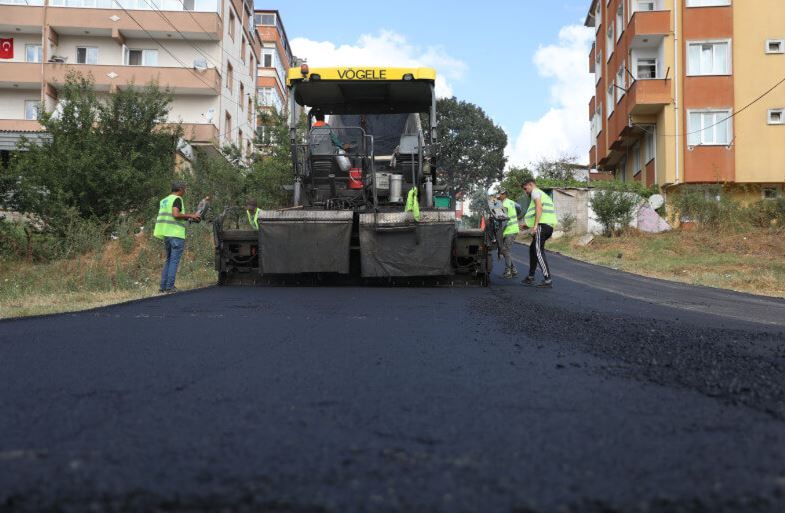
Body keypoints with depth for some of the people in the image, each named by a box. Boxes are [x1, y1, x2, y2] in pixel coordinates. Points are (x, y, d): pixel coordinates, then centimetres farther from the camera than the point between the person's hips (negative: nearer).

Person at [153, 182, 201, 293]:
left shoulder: (164, 200, 19)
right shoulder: (177, 199, -7)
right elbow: (176, 214, -21)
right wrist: (190, 216, -11)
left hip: (166, 234, 8)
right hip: (176, 234, -8)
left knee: (169, 260, 15)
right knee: (174, 261, -5)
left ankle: (163, 286, 11)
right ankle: (170, 287, -8)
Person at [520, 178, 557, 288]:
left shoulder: (535, 192, 2)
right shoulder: (544, 195, 32)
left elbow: (539, 207, -15)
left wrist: (535, 225, -22)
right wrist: (529, 225, 29)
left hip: (542, 225, -10)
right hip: (549, 226, 10)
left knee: (538, 251, -14)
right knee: (532, 249, 21)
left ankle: (548, 280, -20)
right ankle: (530, 277, 27)